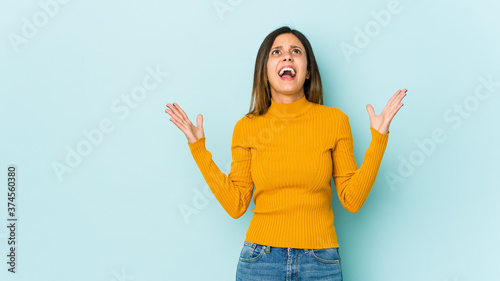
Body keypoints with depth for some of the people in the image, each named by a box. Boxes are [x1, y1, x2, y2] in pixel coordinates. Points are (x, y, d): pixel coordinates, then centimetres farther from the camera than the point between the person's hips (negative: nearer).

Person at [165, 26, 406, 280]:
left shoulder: (334, 120, -2)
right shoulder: (247, 127, 0)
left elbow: (352, 200, -3)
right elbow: (235, 205, -2)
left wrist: (378, 138, -8)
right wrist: (198, 148, -3)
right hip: (260, 260, 0)